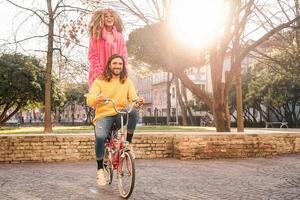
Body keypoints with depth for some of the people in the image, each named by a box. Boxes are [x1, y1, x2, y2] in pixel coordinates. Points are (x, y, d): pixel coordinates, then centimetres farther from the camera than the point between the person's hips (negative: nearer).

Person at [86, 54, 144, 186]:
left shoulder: (127, 81, 9)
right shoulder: (100, 81, 2)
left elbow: (133, 98, -4)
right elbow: (89, 100, -10)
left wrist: (138, 102, -29)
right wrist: (97, 98, -35)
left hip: (121, 114, 2)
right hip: (103, 116, -2)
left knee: (134, 112, -32)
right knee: (100, 136, -32)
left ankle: (127, 144, -13)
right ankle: (100, 169, -11)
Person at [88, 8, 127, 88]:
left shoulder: (119, 36, 13)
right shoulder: (96, 35, 2)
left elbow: (124, 55, 13)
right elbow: (92, 55, -1)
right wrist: (98, 72, -10)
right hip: (100, 76, -3)